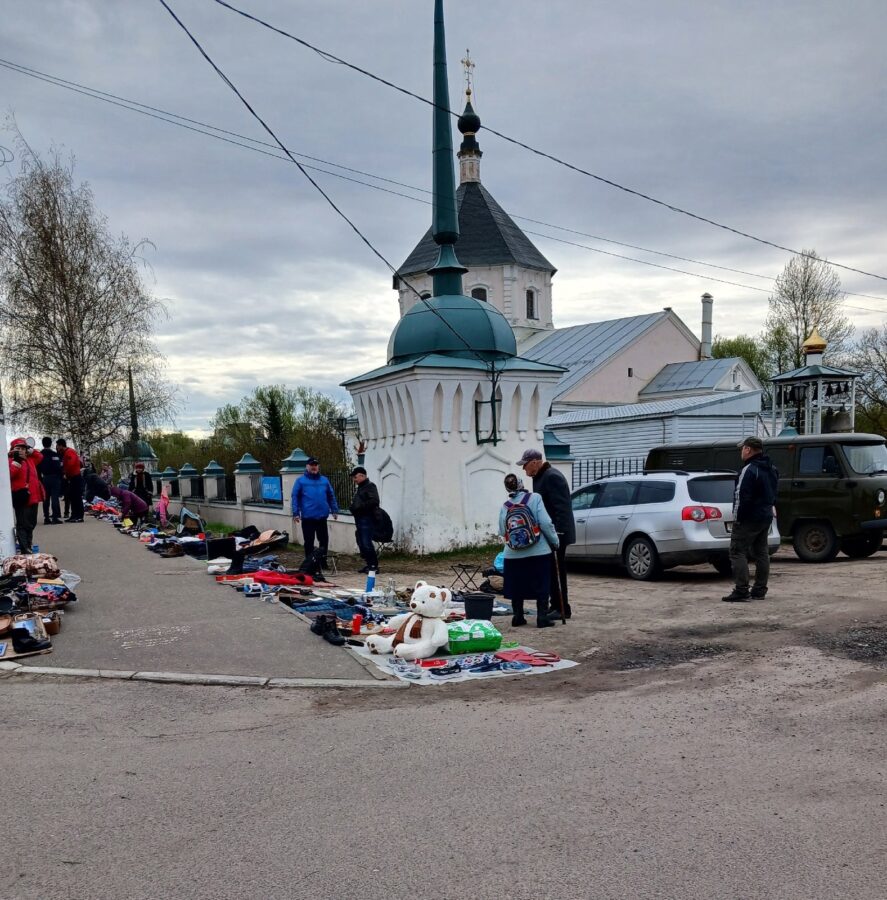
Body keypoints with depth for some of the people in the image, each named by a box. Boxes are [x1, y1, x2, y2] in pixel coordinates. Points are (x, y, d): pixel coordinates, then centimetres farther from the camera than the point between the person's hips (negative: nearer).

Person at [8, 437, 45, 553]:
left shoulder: (30, 460, 17)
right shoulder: (11, 461, -6)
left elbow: (40, 457, 33)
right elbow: (9, 475, -22)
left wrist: (31, 450, 18)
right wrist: (16, 461, -27)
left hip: (33, 497, 9)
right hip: (21, 498, -8)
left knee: (31, 524, 15)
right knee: (23, 524, -10)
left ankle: (28, 547, 25)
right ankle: (24, 550, -11)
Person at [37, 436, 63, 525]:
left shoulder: (39, 455, 6)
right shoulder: (54, 454, -9)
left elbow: (38, 469, 8)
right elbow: (58, 467, -14)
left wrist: (40, 479, 14)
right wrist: (60, 478, -5)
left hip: (45, 478, 5)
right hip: (54, 477, -5)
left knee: (46, 498, 9)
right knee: (55, 497, -5)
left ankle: (46, 518, 10)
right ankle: (55, 518, -9)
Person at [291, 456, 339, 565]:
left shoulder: (324, 480, 10)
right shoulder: (300, 480, -1)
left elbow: (331, 496, 15)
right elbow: (295, 497, -3)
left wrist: (334, 510, 10)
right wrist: (296, 513, -8)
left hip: (322, 516, 3)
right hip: (307, 517, -3)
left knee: (324, 540, 9)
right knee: (309, 542, 5)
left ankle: (323, 562, 23)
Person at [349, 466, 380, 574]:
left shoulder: (370, 486, -8)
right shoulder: (360, 488, 22)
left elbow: (374, 501, -20)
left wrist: (360, 506, -19)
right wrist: (354, 506, 9)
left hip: (366, 519, -10)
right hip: (359, 519, 10)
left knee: (366, 544, -11)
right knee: (361, 544, 10)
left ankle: (374, 566, -6)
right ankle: (369, 565, 17)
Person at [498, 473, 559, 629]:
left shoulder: (504, 506, 2)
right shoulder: (534, 498, -7)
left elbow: (502, 531, 3)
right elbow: (545, 523, -12)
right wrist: (555, 541, 0)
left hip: (513, 554, 3)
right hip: (538, 552, -3)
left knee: (517, 587, 14)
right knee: (542, 586, 7)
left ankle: (518, 617, 18)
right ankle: (542, 618, 6)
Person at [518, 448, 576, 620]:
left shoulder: (552, 477, -16)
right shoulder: (539, 477, 15)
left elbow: (561, 507, -22)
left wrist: (558, 532, -26)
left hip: (557, 533, -10)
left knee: (557, 572, -5)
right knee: (552, 572, 14)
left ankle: (563, 609, 1)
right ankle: (556, 606, 22)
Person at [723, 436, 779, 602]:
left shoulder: (749, 470, -19)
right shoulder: (771, 470, 13)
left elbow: (742, 497, -22)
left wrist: (737, 517, -18)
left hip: (749, 518, -10)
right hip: (766, 516, 10)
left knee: (737, 552, -6)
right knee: (761, 552, 14)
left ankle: (741, 591, -10)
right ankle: (759, 590, 18)